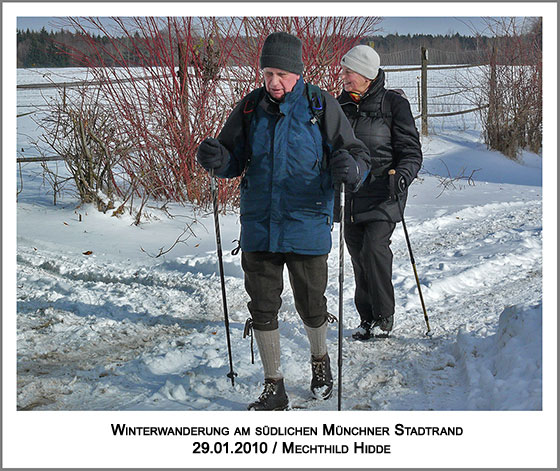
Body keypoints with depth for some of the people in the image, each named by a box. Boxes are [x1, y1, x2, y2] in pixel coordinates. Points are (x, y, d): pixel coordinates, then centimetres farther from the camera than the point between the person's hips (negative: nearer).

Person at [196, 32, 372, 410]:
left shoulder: (322, 108, -6)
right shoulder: (249, 109, 3)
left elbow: (359, 156, -4)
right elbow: (234, 162, 10)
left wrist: (351, 170, -28)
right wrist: (216, 158, -13)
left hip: (307, 227, -2)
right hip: (259, 228, 3)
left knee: (311, 307, 9)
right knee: (263, 309, 5)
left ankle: (320, 359, 41)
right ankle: (274, 389, 19)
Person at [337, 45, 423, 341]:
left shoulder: (394, 104, -4)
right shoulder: (341, 105, 12)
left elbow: (411, 150, -4)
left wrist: (403, 175, -22)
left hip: (383, 192, -5)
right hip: (350, 192, 5)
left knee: (374, 247, -18)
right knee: (358, 255, 4)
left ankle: (384, 317, -3)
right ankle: (367, 317, 17)